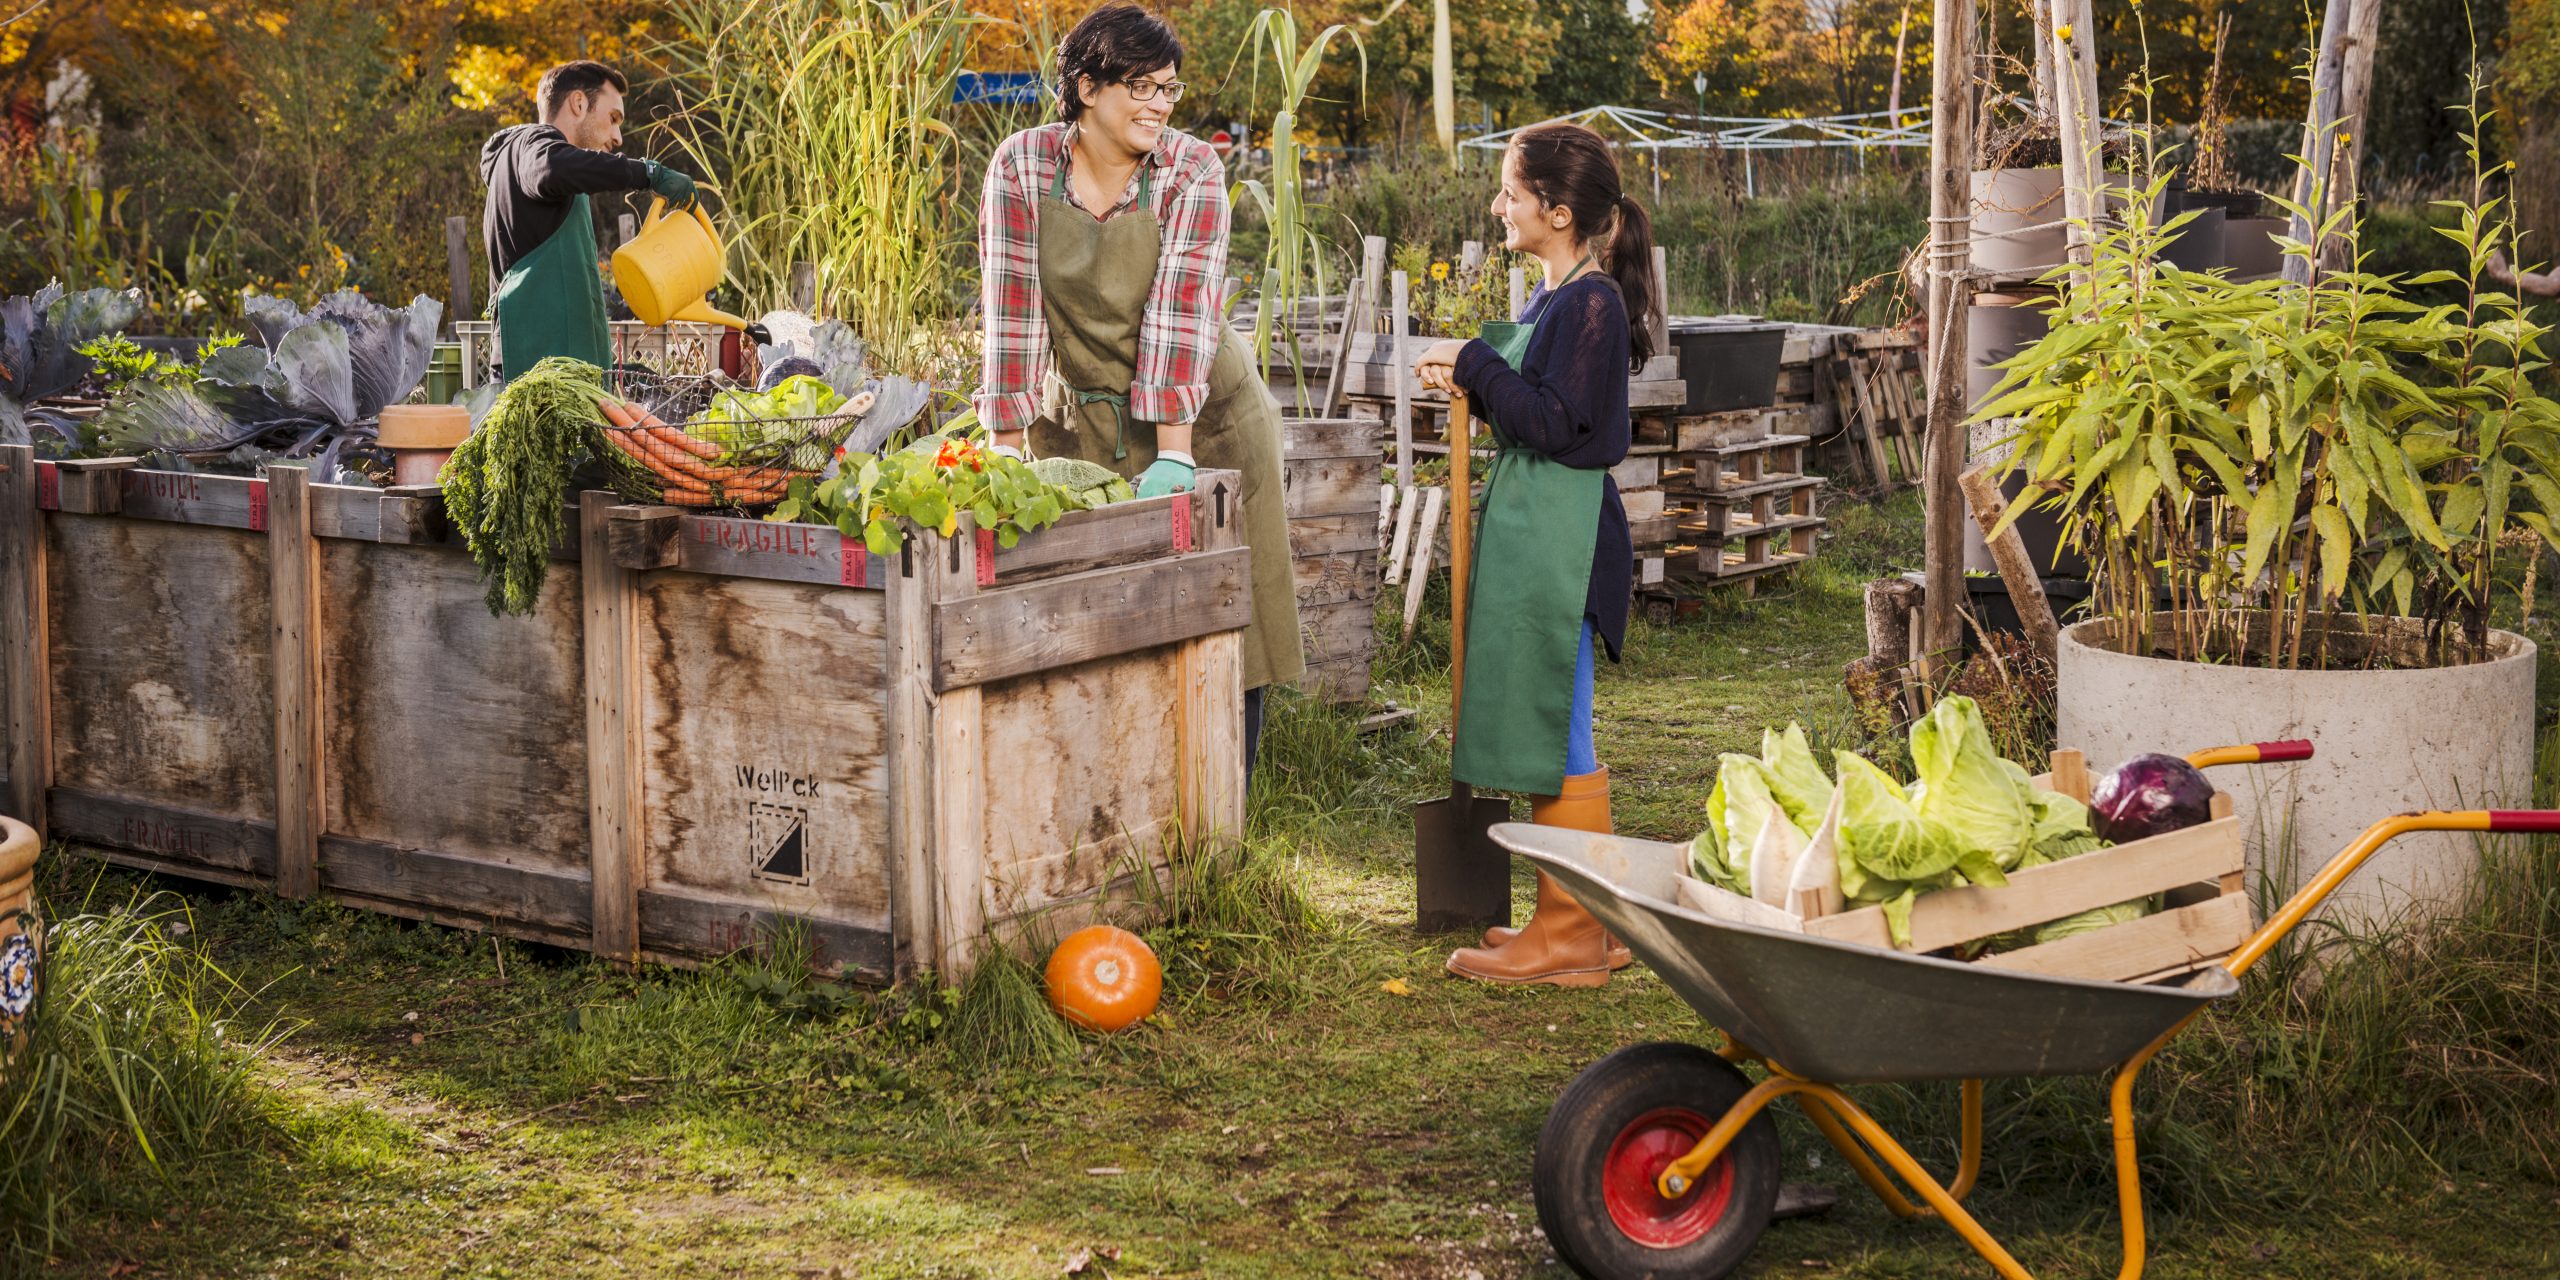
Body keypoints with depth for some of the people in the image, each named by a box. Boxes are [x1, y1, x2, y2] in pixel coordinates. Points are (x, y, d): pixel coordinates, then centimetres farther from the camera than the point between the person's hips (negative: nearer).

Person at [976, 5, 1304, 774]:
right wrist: (1009, 445, -17)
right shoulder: (1022, 166, -9)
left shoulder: (1193, 171, -12)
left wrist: (1174, 455, -28)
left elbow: (1182, 309, -21)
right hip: (1079, 418, 1)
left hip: (1199, 415, -1)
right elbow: (1013, 308, -12)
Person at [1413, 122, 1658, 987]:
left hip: (1559, 535, -10)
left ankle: (1566, 938, 3)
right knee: (1556, 735, 15)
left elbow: (1554, 421, -21)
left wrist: (1475, 364, -13)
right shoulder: (1555, 298, 14)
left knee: (1554, 736, -4)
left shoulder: (1591, 302, -15)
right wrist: (1472, 384, 9)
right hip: (1529, 525, 10)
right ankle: (1580, 924, 23)